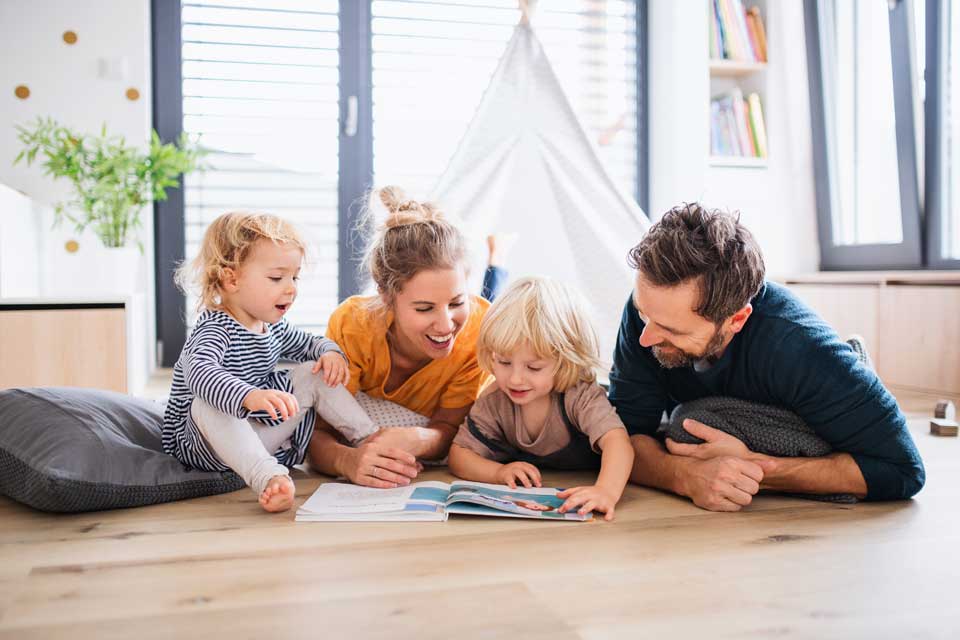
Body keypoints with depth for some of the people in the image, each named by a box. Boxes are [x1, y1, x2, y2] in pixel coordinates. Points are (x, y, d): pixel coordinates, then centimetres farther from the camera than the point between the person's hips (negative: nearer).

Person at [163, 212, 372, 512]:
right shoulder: (215, 329, -22)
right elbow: (199, 373, -44)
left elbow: (311, 344, 23)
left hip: (266, 436, 8)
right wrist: (250, 396, -63)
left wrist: (331, 353, -2)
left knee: (315, 373, 2)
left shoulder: (273, 327, 5)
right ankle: (269, 477, -53)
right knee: (207, 406, -39)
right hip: (208, 443, -7)